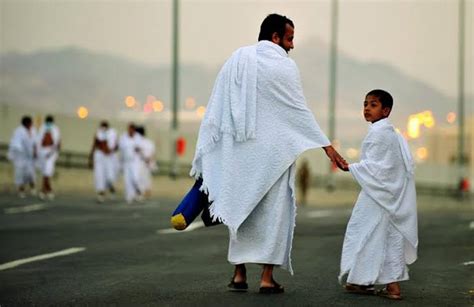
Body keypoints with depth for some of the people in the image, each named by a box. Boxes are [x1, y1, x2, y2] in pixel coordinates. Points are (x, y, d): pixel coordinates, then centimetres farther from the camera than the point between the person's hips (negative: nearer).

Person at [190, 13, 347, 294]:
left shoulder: (236, 60, 5)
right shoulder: (284, 66, -7)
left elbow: (215, 109, 4)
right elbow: (299, 110, -8)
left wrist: (206, 152, 9)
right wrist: (327, 146, -3)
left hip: (240, 150, 4)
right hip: (272, 151, -4)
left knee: (241, 207, 14)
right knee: (273, 211, 4)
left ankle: (239, 273, 13)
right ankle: (267, 277, 1)